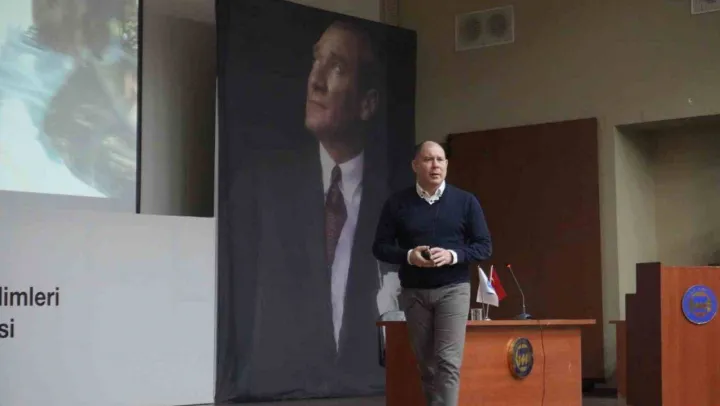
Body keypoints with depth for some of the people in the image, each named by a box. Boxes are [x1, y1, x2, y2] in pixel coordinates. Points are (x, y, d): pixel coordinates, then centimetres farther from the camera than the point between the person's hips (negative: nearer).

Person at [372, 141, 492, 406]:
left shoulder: (465, 201, 1)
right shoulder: (397, 203, 2)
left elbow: (484, 247, 2)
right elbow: (380, 247, 4)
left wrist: (452, 255, -16)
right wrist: (408, 256, -15)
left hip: (453, 289, -1)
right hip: (414, 292, 1)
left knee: (448, 361, -12)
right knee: (427, 364, 7)